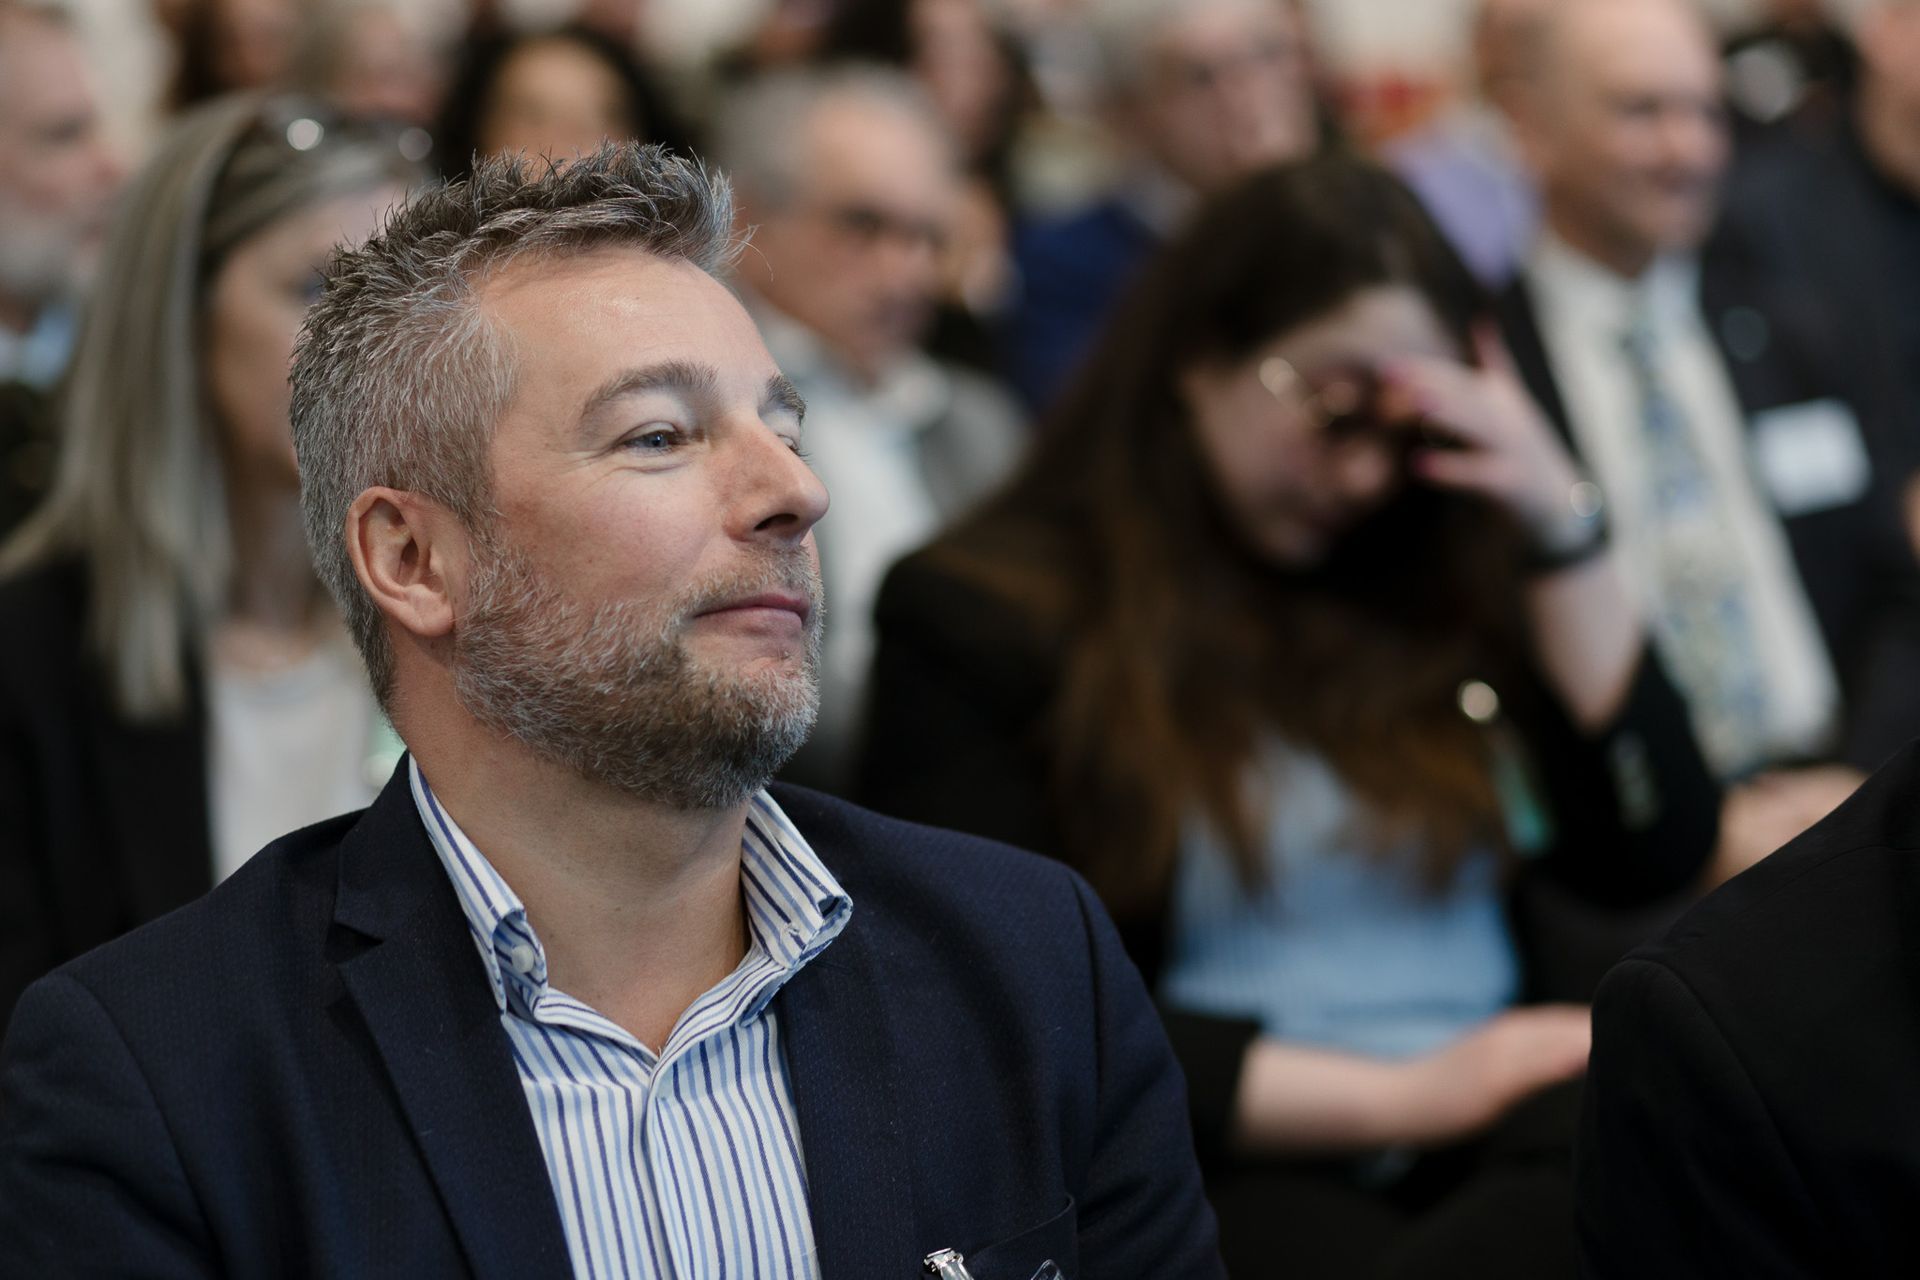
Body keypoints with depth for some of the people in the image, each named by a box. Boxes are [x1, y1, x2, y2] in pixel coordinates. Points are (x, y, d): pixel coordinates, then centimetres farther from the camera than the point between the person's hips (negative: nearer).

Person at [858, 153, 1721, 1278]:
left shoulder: (1433, 575, 18)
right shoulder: (980, 616, 3)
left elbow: (1654, 854, 15)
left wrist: (1559, 527, 5)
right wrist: (1399, 1099, -11)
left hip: (1505, 1141, 4)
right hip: (1231, 1169, -3)